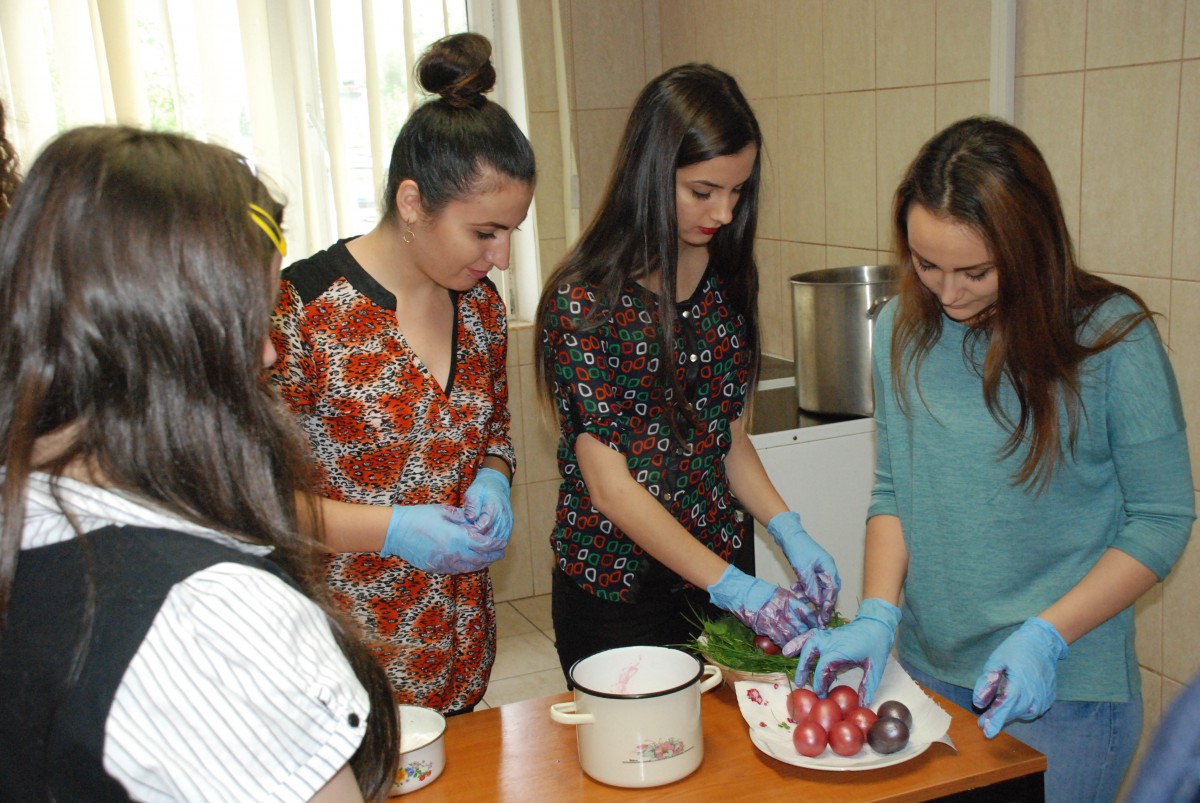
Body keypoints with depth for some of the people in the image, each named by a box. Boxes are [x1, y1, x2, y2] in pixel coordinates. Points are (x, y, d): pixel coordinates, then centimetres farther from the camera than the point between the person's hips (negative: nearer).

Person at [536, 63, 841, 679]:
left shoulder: (726, 279, 1)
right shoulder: (585, 301, -18)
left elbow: (730, 437, 8)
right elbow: (610, 488, -19)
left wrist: (789, 533, -7)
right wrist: (737, 590, -22)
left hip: (719, 575, 6)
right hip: (617, 595, -5)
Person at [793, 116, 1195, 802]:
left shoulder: (1112, 338, -14)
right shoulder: (903, 330, -2)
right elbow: (892, 490, 5)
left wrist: (1046, 636, -18)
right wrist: (877, 615, -8)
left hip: (1065, 693, -3)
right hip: (926, 669, 4)